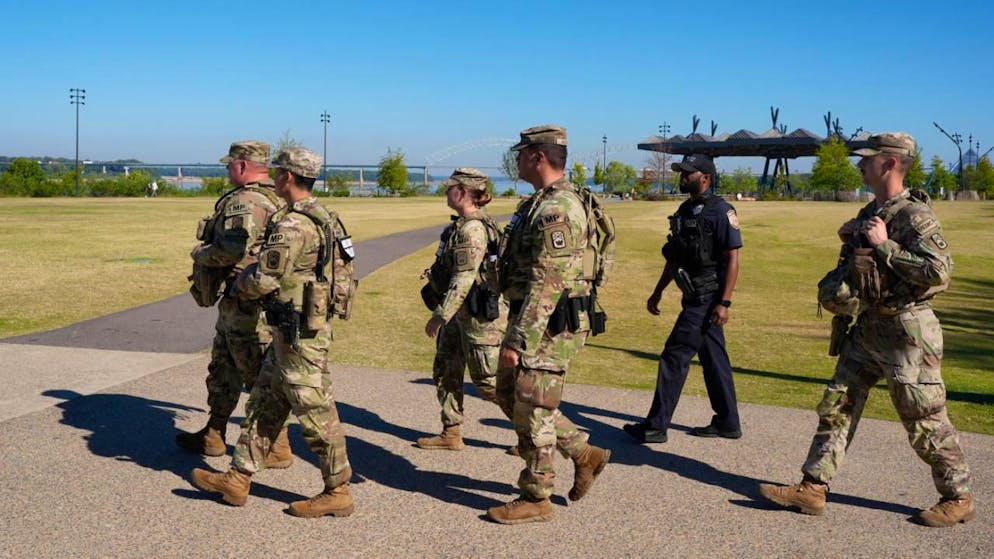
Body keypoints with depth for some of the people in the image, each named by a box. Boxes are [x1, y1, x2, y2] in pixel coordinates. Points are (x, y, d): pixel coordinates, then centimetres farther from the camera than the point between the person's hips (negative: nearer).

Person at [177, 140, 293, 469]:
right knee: (223, 368, 20)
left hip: (246, 303, -11)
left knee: (259, 375, -2)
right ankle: (213, 436, 32)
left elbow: (232, 249, -31)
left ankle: (276, 449, 6)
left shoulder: (243, 202, -18)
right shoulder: (275, 199, 13)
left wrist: (200, 253, -11)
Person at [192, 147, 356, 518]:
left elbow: (263, 280, -20)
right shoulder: (323, 218, 11)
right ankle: (238, 480, 24)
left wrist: (239, 286, 2)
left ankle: (337, 493, 9)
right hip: (296, 331, 10)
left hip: (299, 334, -10)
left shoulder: (293, 226, -21)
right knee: (266, 403, 15)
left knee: (315, 412, -1)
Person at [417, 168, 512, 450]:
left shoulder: (472, 229, -21)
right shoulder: (464, 224, 10)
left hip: (480, 316, -10)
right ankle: (451, 434, 23)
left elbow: (463, 280, -25)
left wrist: (439, 315, -22)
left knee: (487, 381, -2)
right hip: (461, 316, 10)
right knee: (445, 371, 14)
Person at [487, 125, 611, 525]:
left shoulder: (558, 209, -20)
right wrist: (517, 331, 25)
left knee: (532, 410, 0)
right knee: (510, 395, 17)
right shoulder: (541, 203, 14)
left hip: (549, 326, -11)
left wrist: (518, 340, -25)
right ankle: (584, 453, 25)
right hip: (536, 321, 11)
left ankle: (536, 499, 14)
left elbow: (547, 284, -25)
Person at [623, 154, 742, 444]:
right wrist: (658, 292, 19)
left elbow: (732, 259, -15)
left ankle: (656, 426, 0)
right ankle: (727, 423, 23)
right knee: (713, 359, 14)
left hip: (707, 299, -9)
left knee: (674, 357, -7)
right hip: (694, 298, 9)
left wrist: (724, 302, -20)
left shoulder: (720, 211, -13)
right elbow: (673, 257, 20)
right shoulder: (684, 211, 13)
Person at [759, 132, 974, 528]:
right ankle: (813, 489, 11)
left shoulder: (915, 215, -15)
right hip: (867, 329, 9)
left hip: (905, 334, -9)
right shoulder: (870, 213, 12)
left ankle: (958, 498, 21)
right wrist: (853, 240, 5)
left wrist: (884, 246, -22)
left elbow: (938, 273, -26)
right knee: (836, 406, 6)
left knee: (925, 421, 2)